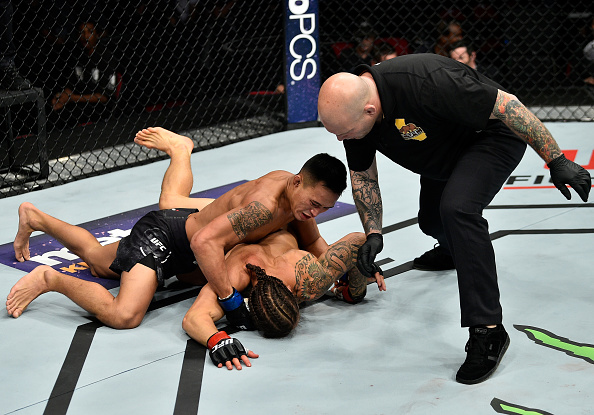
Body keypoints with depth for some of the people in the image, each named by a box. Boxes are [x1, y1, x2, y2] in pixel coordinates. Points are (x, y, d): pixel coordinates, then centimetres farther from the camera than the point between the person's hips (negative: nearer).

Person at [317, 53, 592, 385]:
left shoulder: (425, 83, -43)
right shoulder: (350, 106, -19)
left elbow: (507, 105, -34)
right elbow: (363, 175, -2)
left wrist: (556, 160, -28)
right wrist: (374, 233, -12)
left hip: (492, 137, -8)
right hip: (444, 153, 8)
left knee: (457, 207, -31)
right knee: (432, 221, 24)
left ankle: (488, 330, -26)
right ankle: (454, 251, 63)